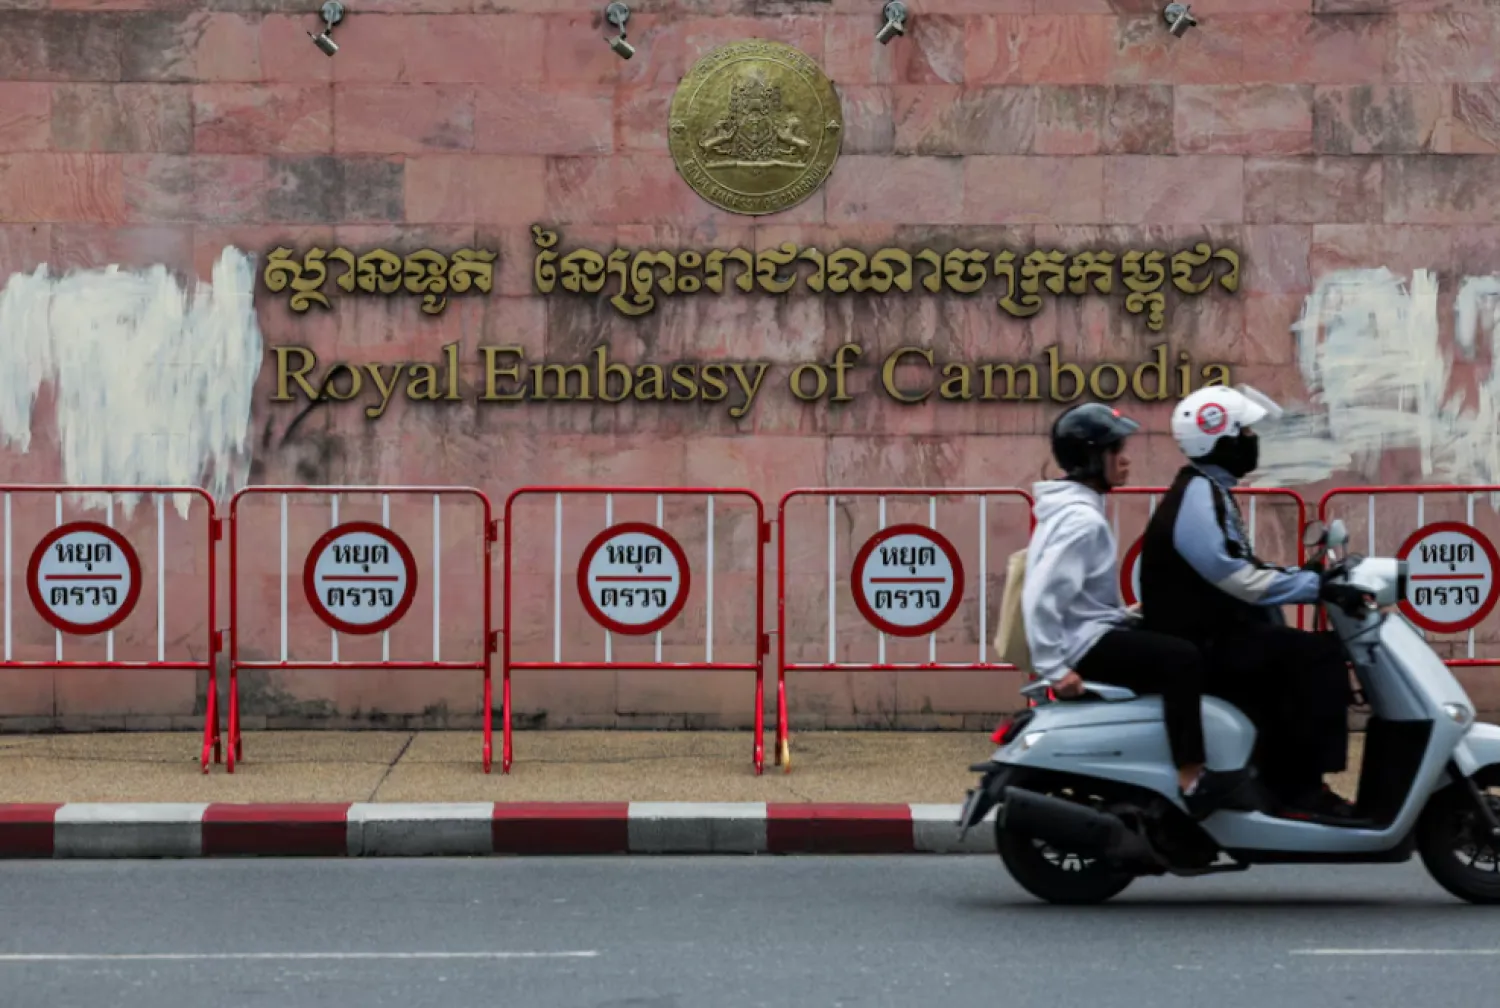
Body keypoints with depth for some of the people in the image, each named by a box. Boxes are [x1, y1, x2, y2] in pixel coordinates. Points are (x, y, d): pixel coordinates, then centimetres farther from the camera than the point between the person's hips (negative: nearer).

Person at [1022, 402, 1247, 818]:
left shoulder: (1078, 509, 13)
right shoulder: (1081, 519, -21)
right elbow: (1039, 596, -29)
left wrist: (1120, 613, 22)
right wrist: (1054, 669, -29)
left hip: (1090, 632, 11)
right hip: (1086, 643, -11)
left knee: (1180, 654, 18)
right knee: (1183, 660, -23)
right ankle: (1191, 781, -26)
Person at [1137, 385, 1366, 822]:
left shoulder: (1209, 492, 16)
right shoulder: (1198, 498, -18)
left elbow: (1240, 570, 21)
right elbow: (1238, 579, -25)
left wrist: (1310, 578, 11)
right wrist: (1315, 586, -24)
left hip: (1213, 635, 11)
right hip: (1200, 644, -11)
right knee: (1319, 657, -17)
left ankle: (1277, 779, 16)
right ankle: (1298, 787, -16)